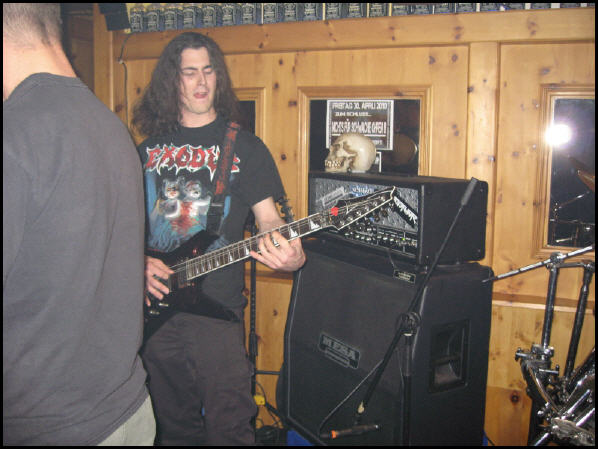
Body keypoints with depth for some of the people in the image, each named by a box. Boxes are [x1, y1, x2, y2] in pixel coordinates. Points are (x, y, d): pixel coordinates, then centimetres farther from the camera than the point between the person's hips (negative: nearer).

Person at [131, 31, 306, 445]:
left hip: (217, 307, -3)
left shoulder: (244, 146, -1)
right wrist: (139, 262, -6)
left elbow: (269, 217, -7)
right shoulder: (149, 149, 9)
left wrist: (291, 254, -27)